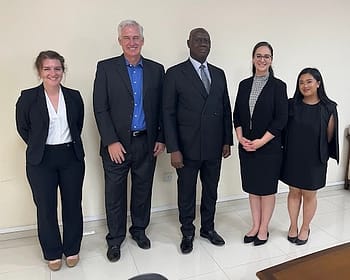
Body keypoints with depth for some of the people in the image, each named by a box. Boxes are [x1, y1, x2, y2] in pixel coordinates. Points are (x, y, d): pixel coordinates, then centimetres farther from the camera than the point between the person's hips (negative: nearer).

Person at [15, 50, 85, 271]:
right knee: (46, 208, 8)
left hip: (72, 158, 2)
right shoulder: (28, 97, -5)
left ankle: (72, 249, 30)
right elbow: (23, 128, 4)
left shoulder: (74, 96, 1)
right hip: (41, 162, -1)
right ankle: (53, 253, 28)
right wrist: (39, 148, 7)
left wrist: (69, 145, 8)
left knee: (73, 205, 9)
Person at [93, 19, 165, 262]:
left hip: (147, 143, 2)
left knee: (143, 189, 15)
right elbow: (100, 108, -6)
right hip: (117, 144, -2)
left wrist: (161, 138, 2)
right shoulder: (106, 68, -1)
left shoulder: (156, 69, 6)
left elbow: (162, 107, 7)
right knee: (115, 193, 9)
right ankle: (115, 239, 28)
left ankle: (139, 230, 36)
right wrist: (111, 142, -12)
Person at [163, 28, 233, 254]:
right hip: (188, 147, -4)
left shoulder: (219, 74, 9)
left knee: (211, 190, 17)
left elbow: (226, 109, 11)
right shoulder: (175, 74, -6)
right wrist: (173, 149, -13)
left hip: (214, 147, 4)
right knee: (187, 192, 11)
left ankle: (208, 228, 37)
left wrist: (227, 141, 6)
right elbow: (169, 114, -9)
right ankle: (188, 233, 31)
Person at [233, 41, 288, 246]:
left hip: (269, 147, -4)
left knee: (267, 188, 8)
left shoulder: (278, 86, -5)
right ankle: (255, 226, 28)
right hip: (246, 146, 4)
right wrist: (240, 137, -7)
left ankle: (264, 229, 24)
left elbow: (281, 119, -10)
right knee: (252, 187, 13)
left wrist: (261, 142, -16)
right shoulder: (244, 85, 7)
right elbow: (237, 114, 7)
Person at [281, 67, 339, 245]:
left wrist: (321, 153, 5)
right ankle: (293, 226, 30)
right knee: (294, 192, 13)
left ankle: (305, 228, 31)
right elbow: (283, 128, 4)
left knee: (309, 194, 11)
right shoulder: (292, 105, -2)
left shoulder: (328, 108, -7)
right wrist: (285, 149, -1)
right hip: (293, 157, 2)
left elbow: (329, 136, 0)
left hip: (314, 160, -1)